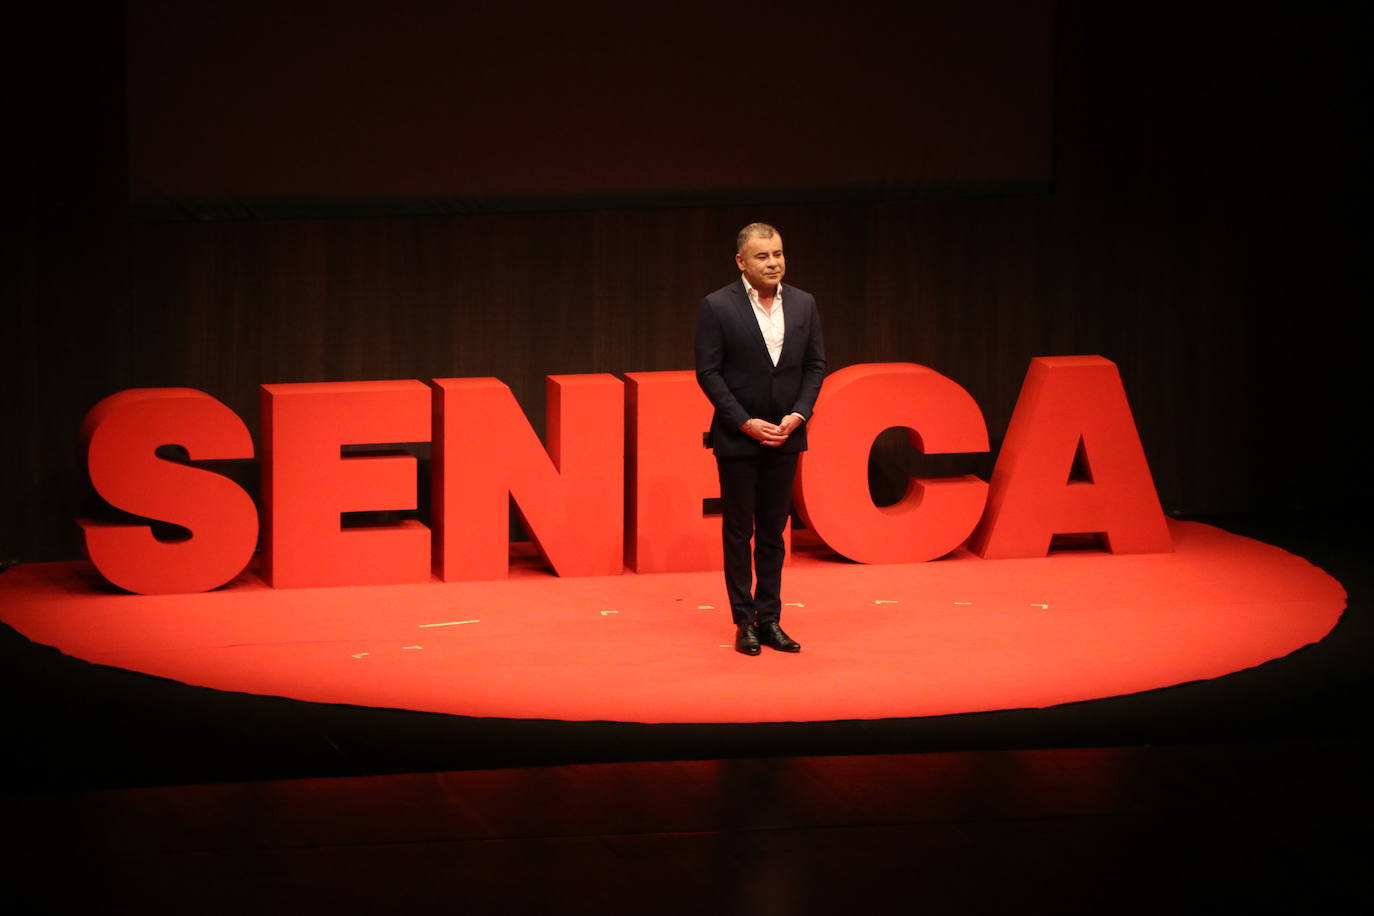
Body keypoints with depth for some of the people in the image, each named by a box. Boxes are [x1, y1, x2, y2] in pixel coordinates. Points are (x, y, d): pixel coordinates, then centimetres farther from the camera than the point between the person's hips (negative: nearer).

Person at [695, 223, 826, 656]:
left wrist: (798, 414, -8)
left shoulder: (803, 304, 3)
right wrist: (745, 423, -15)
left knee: (773, 531, 8)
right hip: (737, 437, -4)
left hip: (784, 436, 4)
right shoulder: (718, 307, -10)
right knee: (738, 531, 3)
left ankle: (770, 620, 13)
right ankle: (745, 623, 9)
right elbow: (708, 372, -10)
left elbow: (815, 366, 7)